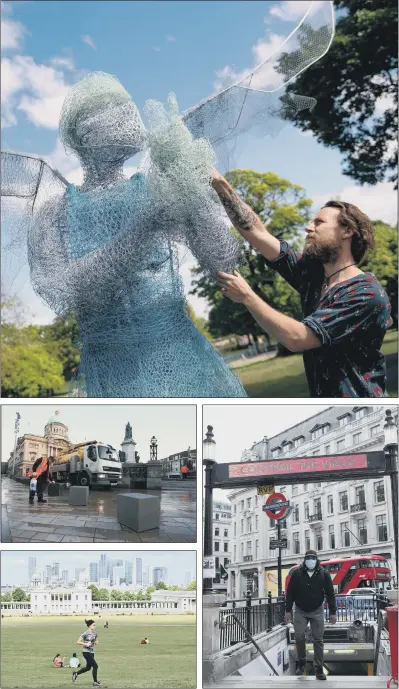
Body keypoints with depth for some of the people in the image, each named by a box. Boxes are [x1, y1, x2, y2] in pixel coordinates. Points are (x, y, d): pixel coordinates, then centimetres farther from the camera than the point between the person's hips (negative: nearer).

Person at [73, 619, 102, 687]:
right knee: (95, 666, -10)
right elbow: (78, 642, -13)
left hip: (92, 652, 8)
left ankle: (75, 674, 34)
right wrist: (85, 644, -23)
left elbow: (96, 641, 18)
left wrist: (96, 642, -5)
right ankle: (95, 682, 3)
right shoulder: (85, 633, -14)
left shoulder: (95, 633, 5)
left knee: (88, 668, 14)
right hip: (86, 652, -8)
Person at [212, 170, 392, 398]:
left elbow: (297, 338, -21)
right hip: (324, 398, 6)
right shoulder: (313, 274, 5)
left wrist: (247, 297, -14)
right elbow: (256, 231, 3)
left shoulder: (368, 294, -15)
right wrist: (219, 182, -4)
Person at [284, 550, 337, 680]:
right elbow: (290, 593, -3)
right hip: (300, 611, 0)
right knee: (299, 637, -3)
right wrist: (288, 611, -5)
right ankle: (301, 662, 19)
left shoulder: (323, 574, -7)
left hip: (317, 611, 0)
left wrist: (332, 612, -6)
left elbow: (330, 594, -3)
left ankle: (319, 669, 6)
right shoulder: (297, 573, -8)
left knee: (318, 640, 0)